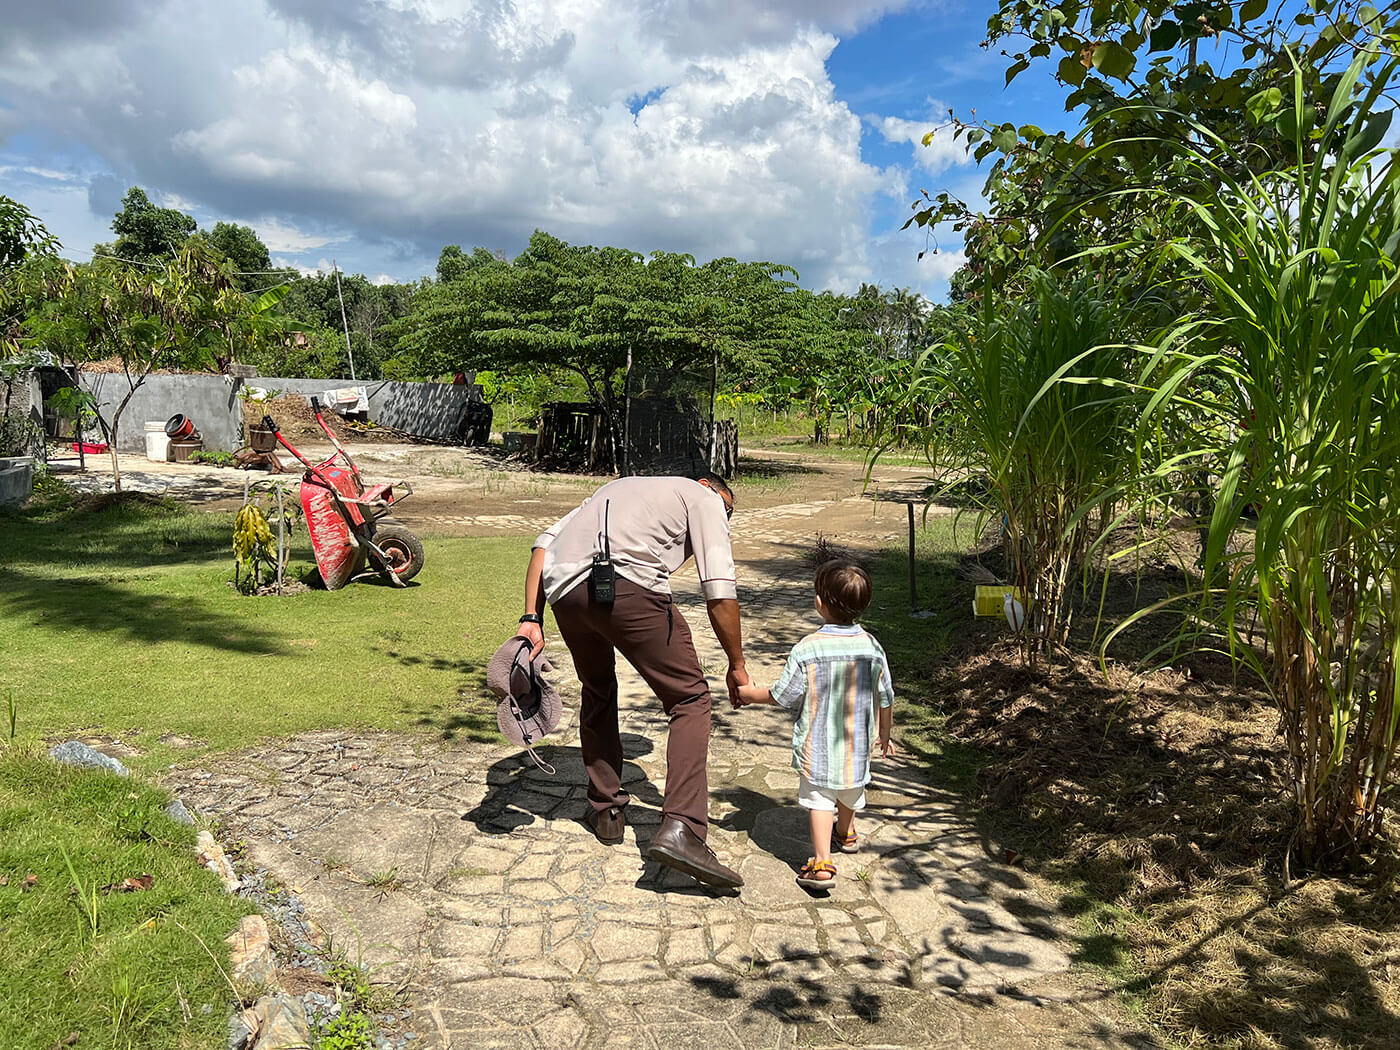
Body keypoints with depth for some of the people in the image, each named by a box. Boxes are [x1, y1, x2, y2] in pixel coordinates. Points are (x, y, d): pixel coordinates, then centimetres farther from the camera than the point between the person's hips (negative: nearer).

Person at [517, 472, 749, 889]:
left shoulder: (621, 487, 39)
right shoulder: (703, 498, 23)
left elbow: (545, 542, 24)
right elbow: (719, 591, 10)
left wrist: (531, 618, 17)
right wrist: (737, 665, 19)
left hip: (564, 588, 6)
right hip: (629, 586, -6)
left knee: (597, 694, 28)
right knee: (690, 699, 8)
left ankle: (606, 811, 35)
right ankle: (681, 828, -5)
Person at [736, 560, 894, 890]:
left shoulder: (806, 650, -20)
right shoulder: (872, 646, -9)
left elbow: (781, 697, -12)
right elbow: (885, 698, 1)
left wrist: (750, 694, 7)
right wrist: (884, 733, 19)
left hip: (817, 744, -4)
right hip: (857, 742, 5)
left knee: (819, 798, 5)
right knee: (849, 790, 27)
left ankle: (822, 863, -3)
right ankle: (845, 834, 51)